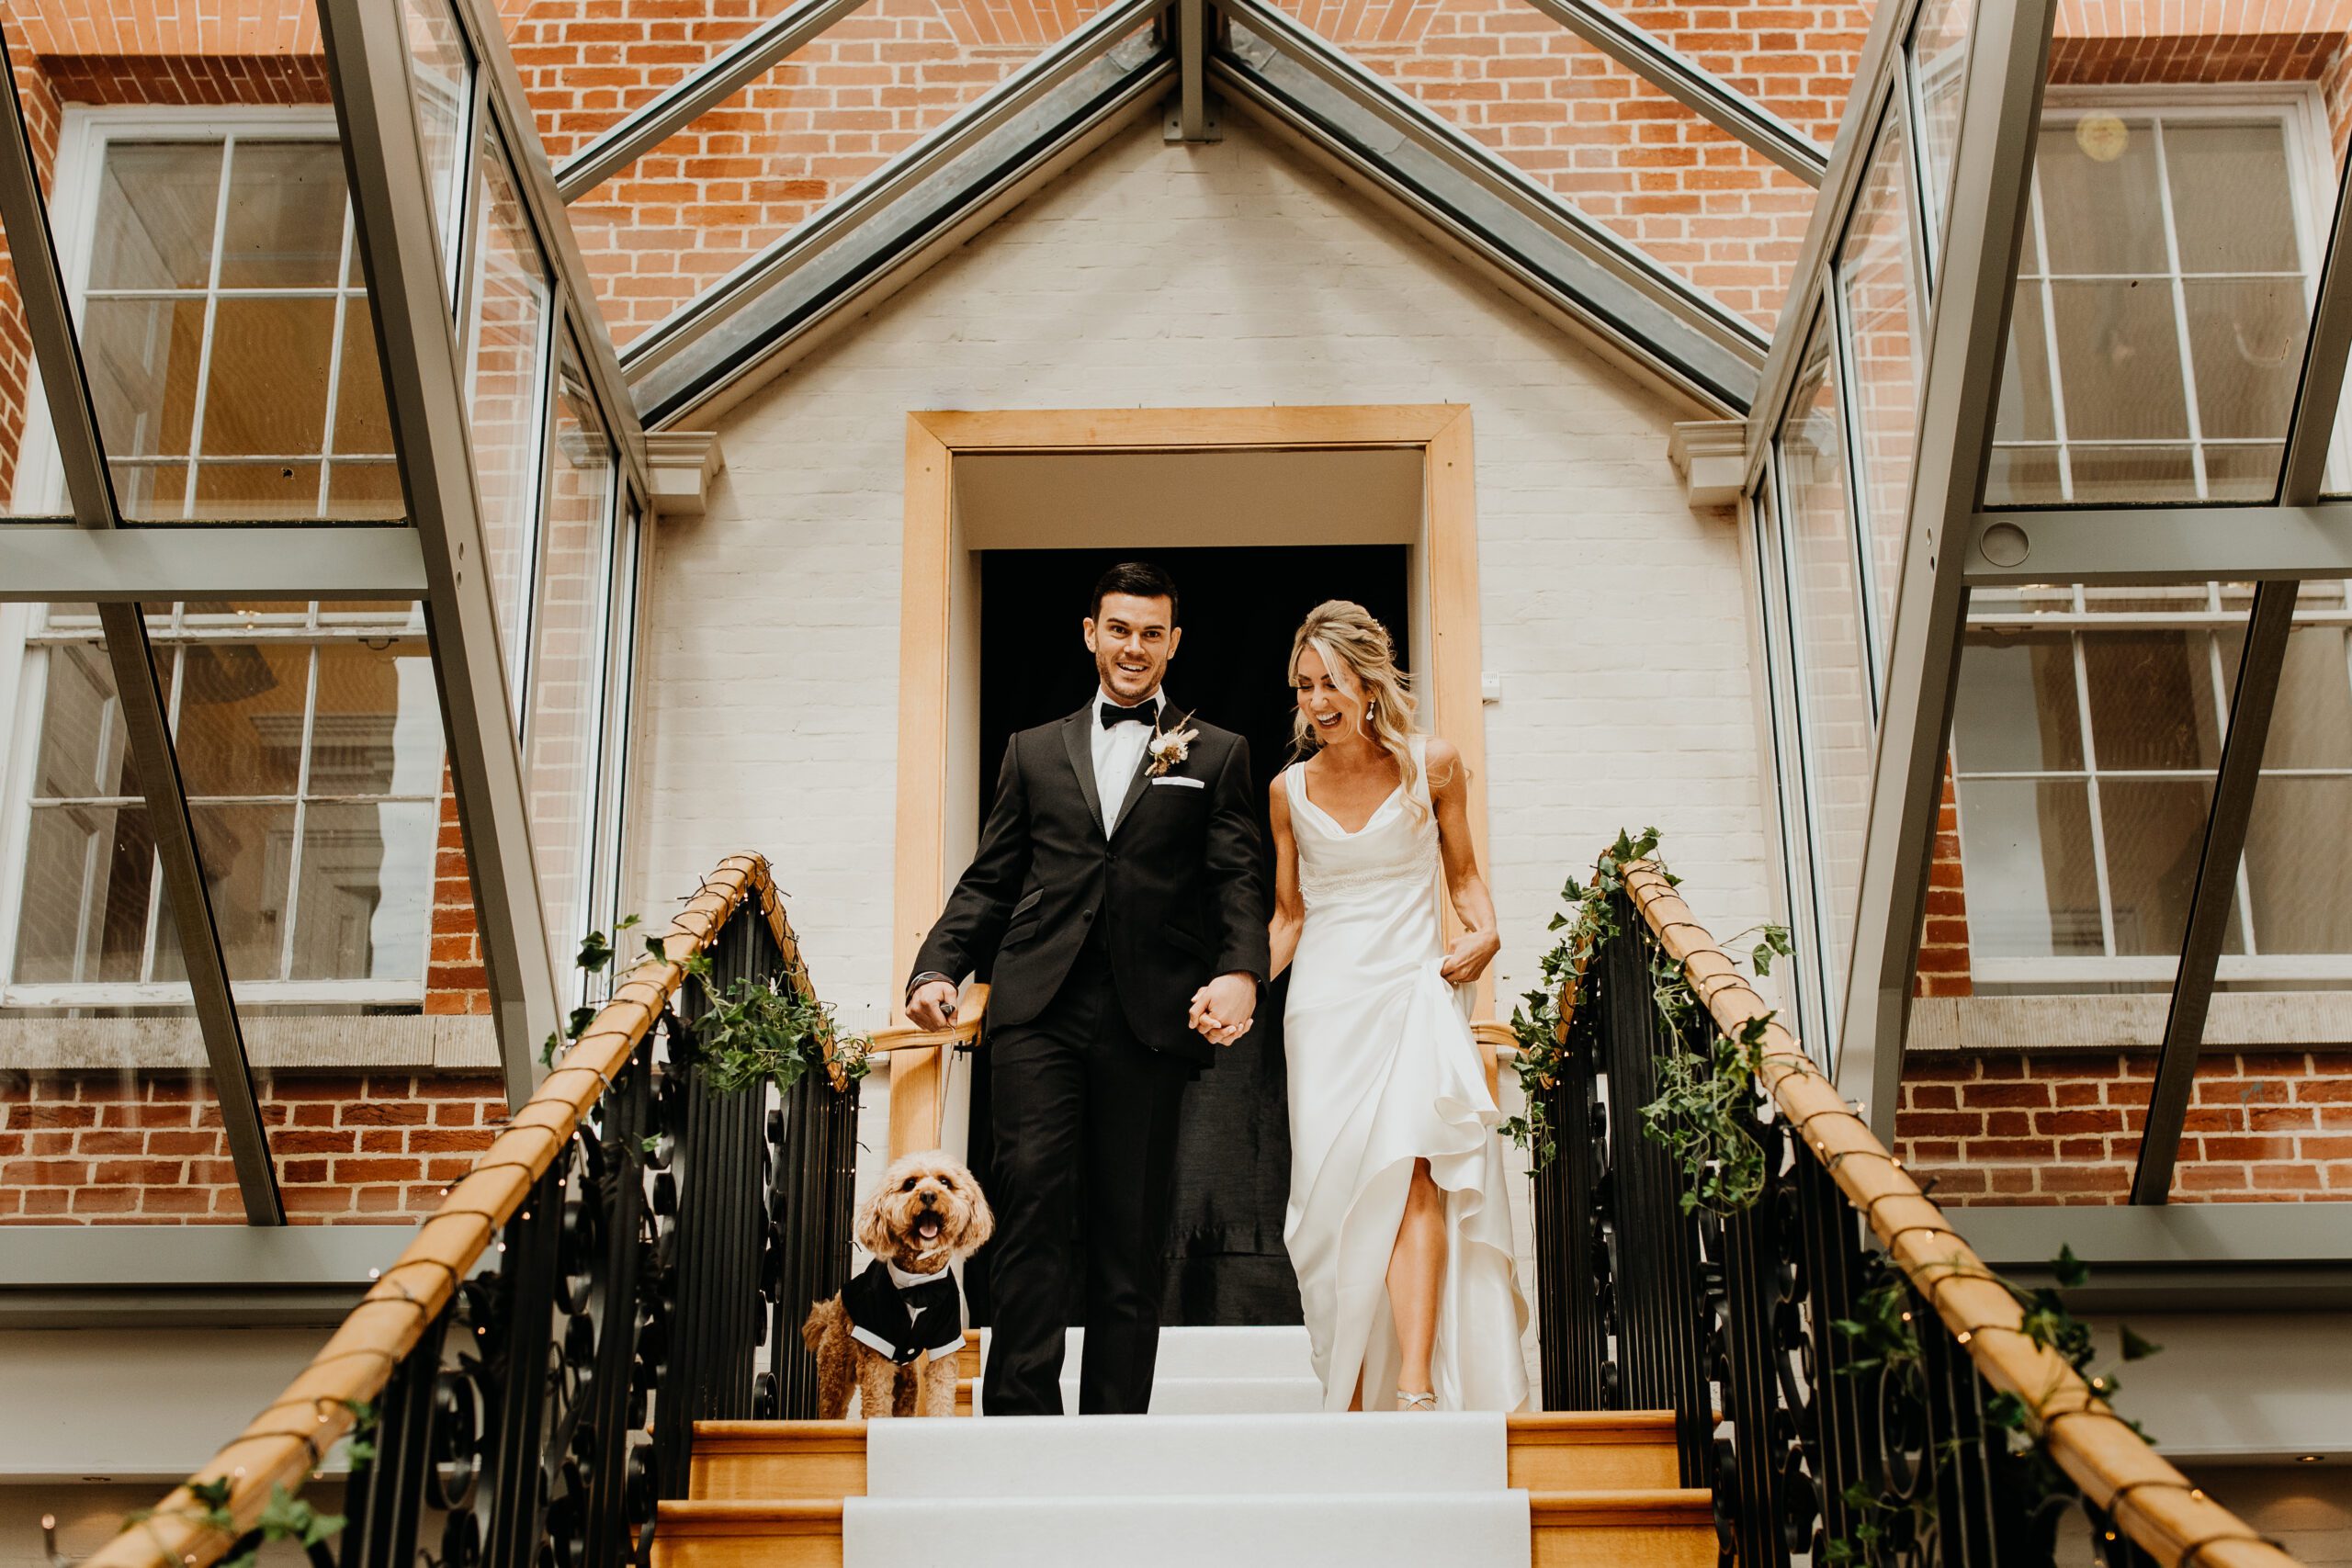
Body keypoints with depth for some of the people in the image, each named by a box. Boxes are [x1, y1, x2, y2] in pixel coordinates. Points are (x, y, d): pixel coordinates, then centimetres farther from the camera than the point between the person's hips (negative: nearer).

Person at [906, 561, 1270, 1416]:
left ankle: (1116, 1424, 6)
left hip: (1151, 1017, -1)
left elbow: (1239, 882, 4)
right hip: (1037, 1009, 1)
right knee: (1033, 1201, -11)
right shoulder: (1034, 751, 20)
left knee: (1130, 1231, 1)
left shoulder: (1217, 755, 15)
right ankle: (1022, 1410, -9)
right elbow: (989, 880, 16)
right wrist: (938, 967, -1)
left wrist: (1240, 973, -16)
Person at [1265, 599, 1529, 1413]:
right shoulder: (1291, 790, 8)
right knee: (1333, 1189, -2)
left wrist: (1485, 932, -4)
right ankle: (1346, 1404, 5)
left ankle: (1418, 1388, -27)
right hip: (1326, 1002, 2)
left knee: (1409, 1169, -21)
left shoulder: (1432, 765, 3)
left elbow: (1462, 872, 15)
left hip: (1414, 987, -2)